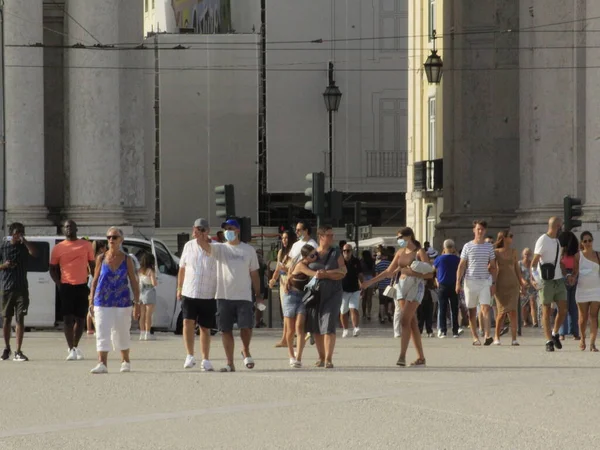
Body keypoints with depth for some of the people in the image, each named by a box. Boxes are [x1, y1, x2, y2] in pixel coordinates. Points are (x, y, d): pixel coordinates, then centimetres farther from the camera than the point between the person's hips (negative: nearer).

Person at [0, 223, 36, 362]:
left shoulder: (24, 246, 4)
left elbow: (34, 253, -16)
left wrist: (24, 240, -16)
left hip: (21, 288, -1)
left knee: (20, 319, -6)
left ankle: (18, 351, -7)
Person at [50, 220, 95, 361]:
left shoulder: (86, 245, 7)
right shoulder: (58, 248, 5)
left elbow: (93, 265, 12)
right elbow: (52, 269, 11)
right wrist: (59, 284, -3)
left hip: (82, 286, 2)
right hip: (66, 286, -2)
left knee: (81, 318, 7)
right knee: (68, 318, -9)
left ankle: (75, 346, 22)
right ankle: (71, 349, -9)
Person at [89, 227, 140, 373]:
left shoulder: (126, 259, 1)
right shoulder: (101, 259, 3)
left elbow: (134, 282, 3)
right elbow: (95, 281, 7)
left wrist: (137, 303, -2)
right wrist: (91, 302, 3)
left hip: (122, 302, 0)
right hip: (102, 302, 0)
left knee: (122, 333, 11)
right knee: (102, 334, -9)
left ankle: (125, 361, 29)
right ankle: (102, 364, -13)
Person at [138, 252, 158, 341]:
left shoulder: (139, 271, 5)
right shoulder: (151, 271, -12)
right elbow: (154, 283, -16)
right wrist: (157, 283, 4)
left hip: (141, 293, 5)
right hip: (149, 293, -5)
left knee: (142, 315, 9)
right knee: (148, 315, -2)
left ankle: (142, 334, 9)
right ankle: (147, 334, -3)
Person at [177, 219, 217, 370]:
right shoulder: (188, 246, 7)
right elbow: (182, 268, 16)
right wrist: (179, 288, 17)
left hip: (208, 295, -2)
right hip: (189, 293, 2)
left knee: (205, 328, 7)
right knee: (188, 322, -16)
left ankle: (206, 360, 17)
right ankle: (190, 356, -8)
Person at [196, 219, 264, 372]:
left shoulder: (249, 250, 8)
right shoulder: (220, 249, 7)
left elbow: (254, 273, 12)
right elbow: (206, 246, -14)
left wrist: (258, 295, 8)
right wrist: (202, 239, -38)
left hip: (244, 296, -1)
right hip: (224, 296, 1)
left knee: (246, 326, -12)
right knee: (226, 330, 2)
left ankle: (246, 351, 17)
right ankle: (230, 364, 8)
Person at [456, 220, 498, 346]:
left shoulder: (489, 247, 8)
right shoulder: (468, 246, 4)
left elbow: (493, 266, 12)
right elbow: (461, 265, 4)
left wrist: (494, 283, 6)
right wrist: (458, 282, -4)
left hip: (484, 282, 0)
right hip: (470, 281, 0)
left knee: (486, 308, -13)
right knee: (472, 311, 3)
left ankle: (487, 335, -22)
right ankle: (475, 337, 8)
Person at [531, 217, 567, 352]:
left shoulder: (557, 241, 16)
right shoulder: (543, 240, -10)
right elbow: (535, 259, -18)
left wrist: (565, 274, 19)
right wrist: (533, 271, -32)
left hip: (559, 280, 7)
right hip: (546, 281, -7)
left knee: (563, 309, 1)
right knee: (547, 312, 0)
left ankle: (555, 334, 21)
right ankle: (549, 341, 4)